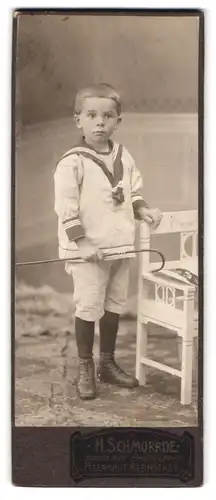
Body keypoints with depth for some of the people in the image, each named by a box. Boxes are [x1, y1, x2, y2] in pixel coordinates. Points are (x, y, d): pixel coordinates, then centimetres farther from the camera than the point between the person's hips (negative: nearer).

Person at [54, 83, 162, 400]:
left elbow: (134, 190, 17)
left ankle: (108, 363, 29)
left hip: (120, 246, 6)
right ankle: (85, 369, 16)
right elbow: (65, 207, -17)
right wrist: (82, 243, -21)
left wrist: (143, 210, -1)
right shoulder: (72, 162, -14)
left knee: (114, 305, 14)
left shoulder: (123, 156, 5)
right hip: (87, 251, -6)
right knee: (89, 308, -1)